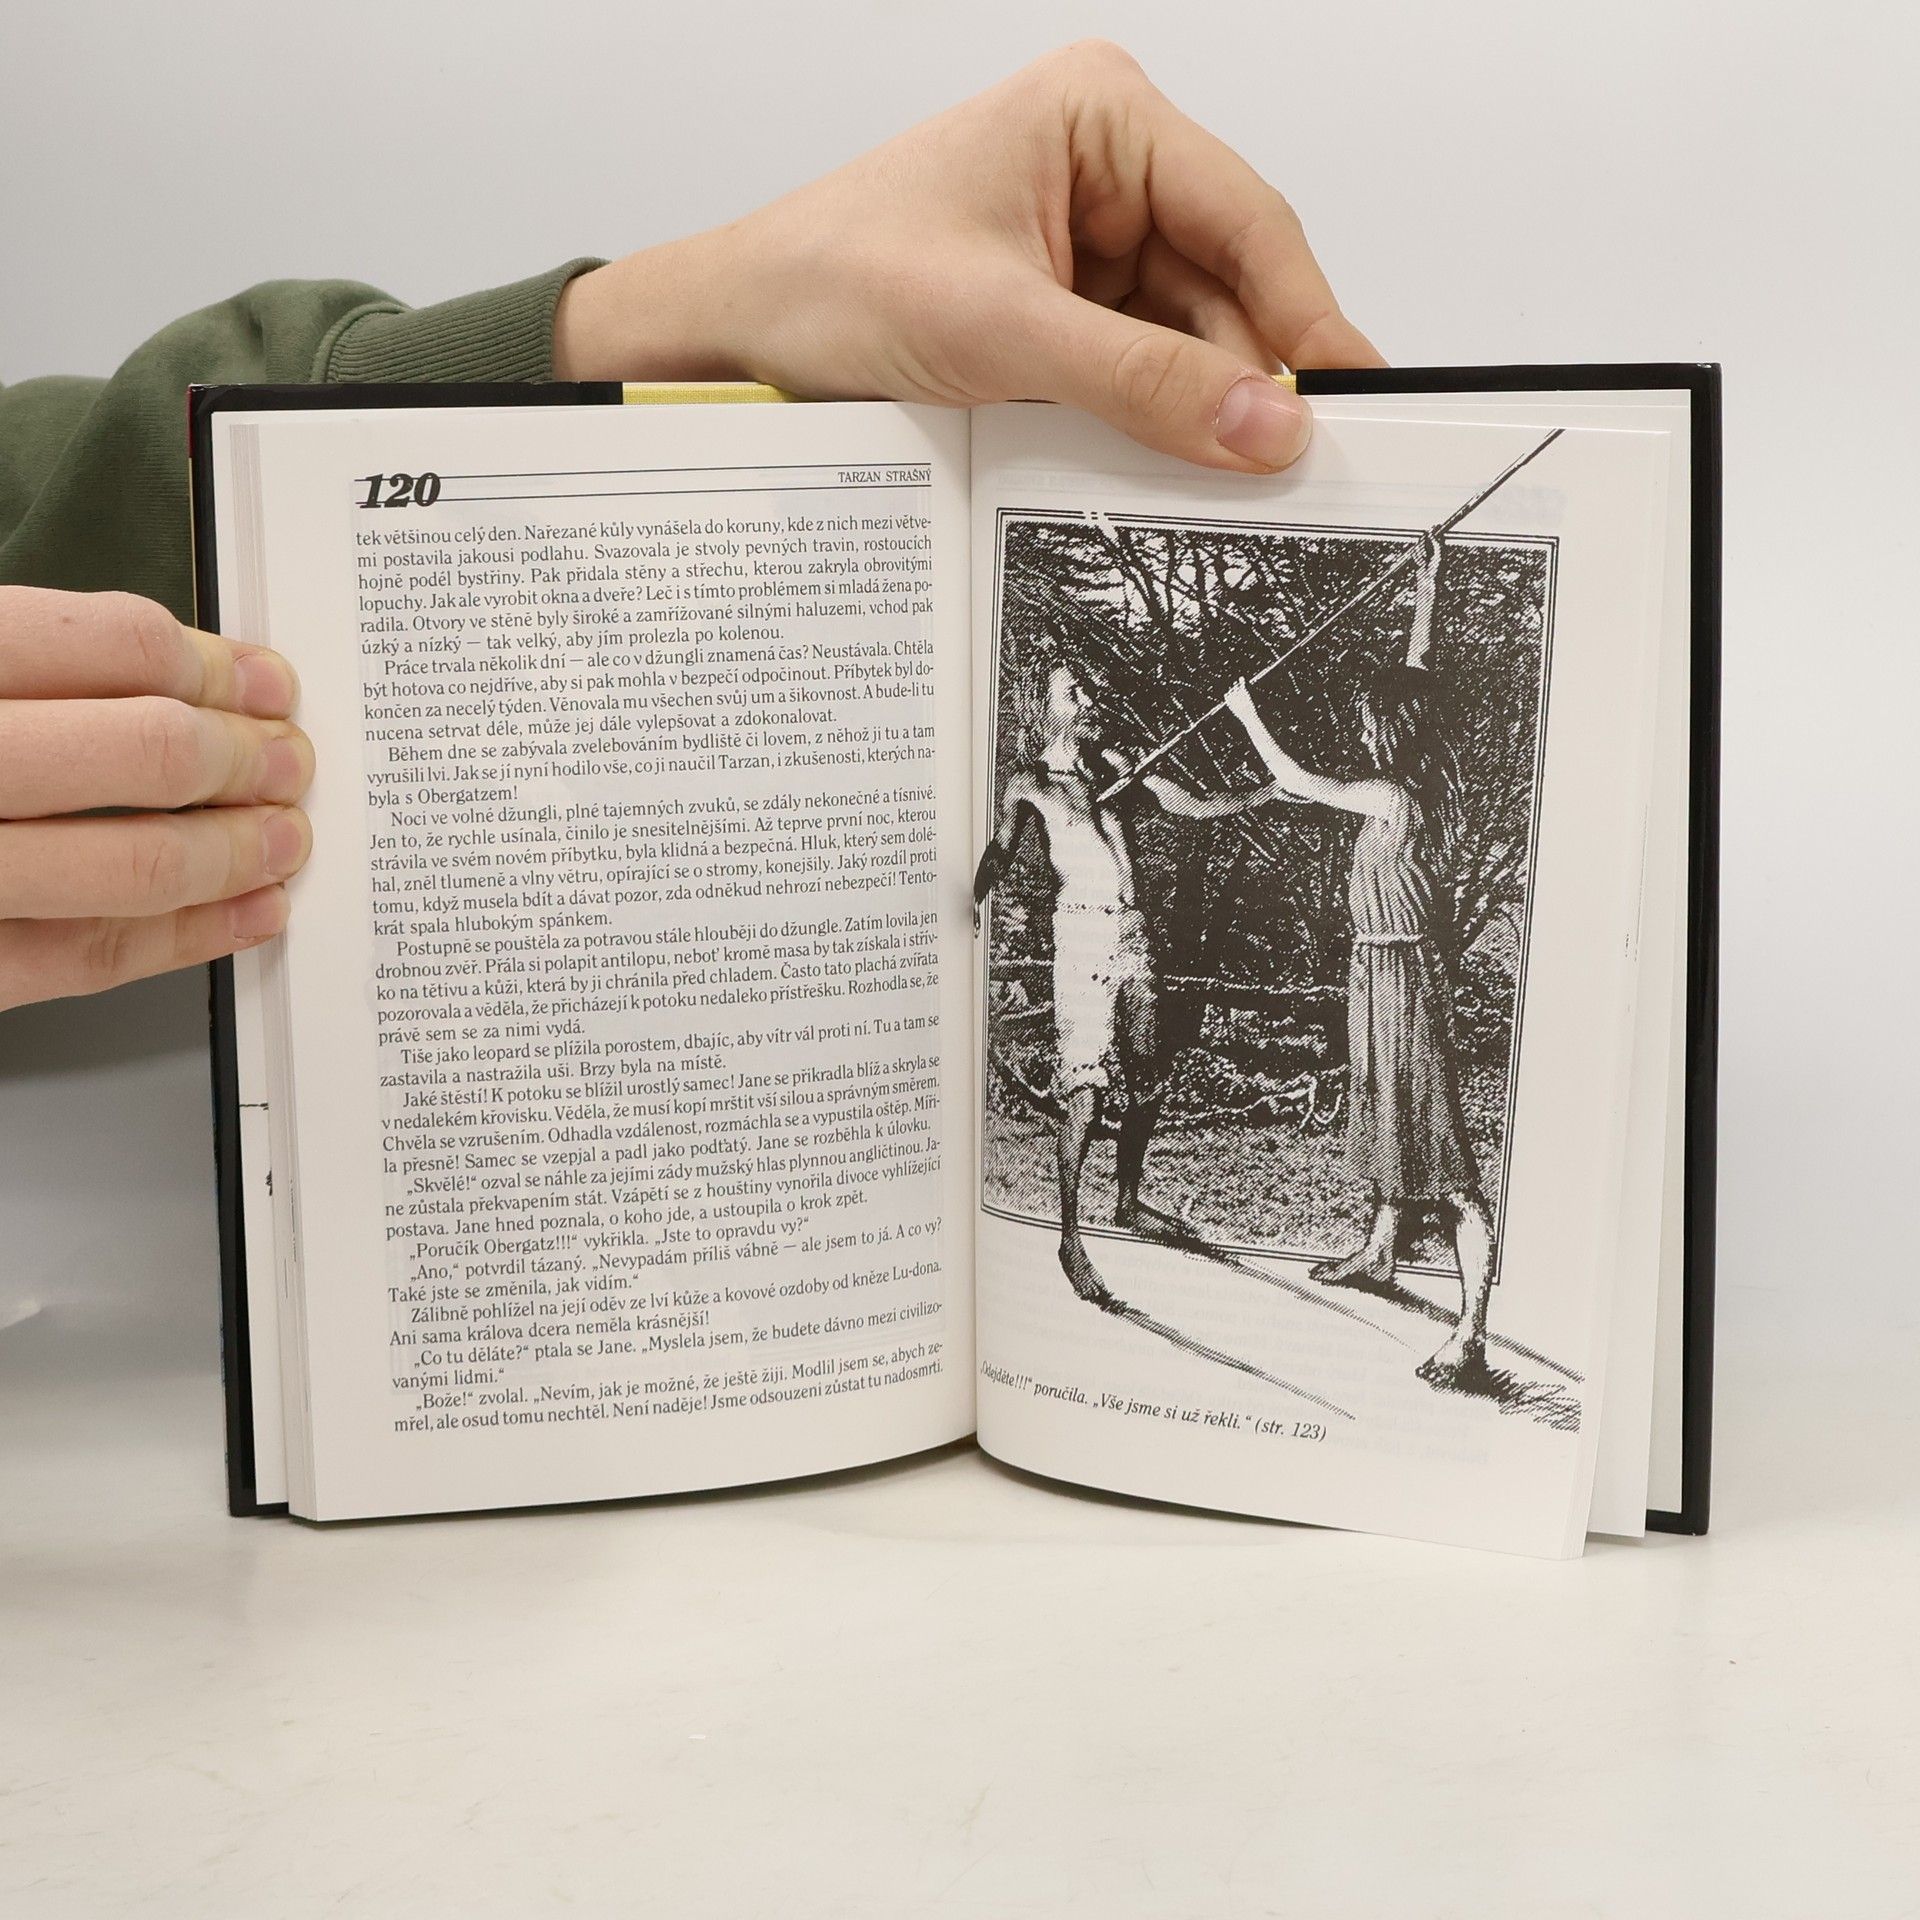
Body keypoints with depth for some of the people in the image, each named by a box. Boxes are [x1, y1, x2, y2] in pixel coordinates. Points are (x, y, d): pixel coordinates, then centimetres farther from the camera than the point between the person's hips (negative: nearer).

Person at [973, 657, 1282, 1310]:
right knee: (1085, 1096, -11)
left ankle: (1127, 1203, 30)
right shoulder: (1030, 784, 1)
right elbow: (1001, 848, -10)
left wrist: (1271, 792, 9)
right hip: (1083, 939, -6)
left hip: (1134, 937, 6)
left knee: (1148, 1084, 10)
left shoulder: (1112, 763, 16)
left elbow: (1192, 807, 19)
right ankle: (1070, 1238, -5)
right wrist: (975, 896, -32)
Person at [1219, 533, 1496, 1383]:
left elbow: (1295, 781, -14)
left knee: (1436, 1136, -12)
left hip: (1401, 972, -10)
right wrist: (1426, 589, 20)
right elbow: (1417, 673, 15)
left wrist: (1248, 715, -1)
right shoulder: (1422, 781, 3)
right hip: (1380, 965, 10)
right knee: (1384, 1113, 25)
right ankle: (1378, 1252, 45)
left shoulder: (1394, 796, -22)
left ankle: (1471, 1330, -14)